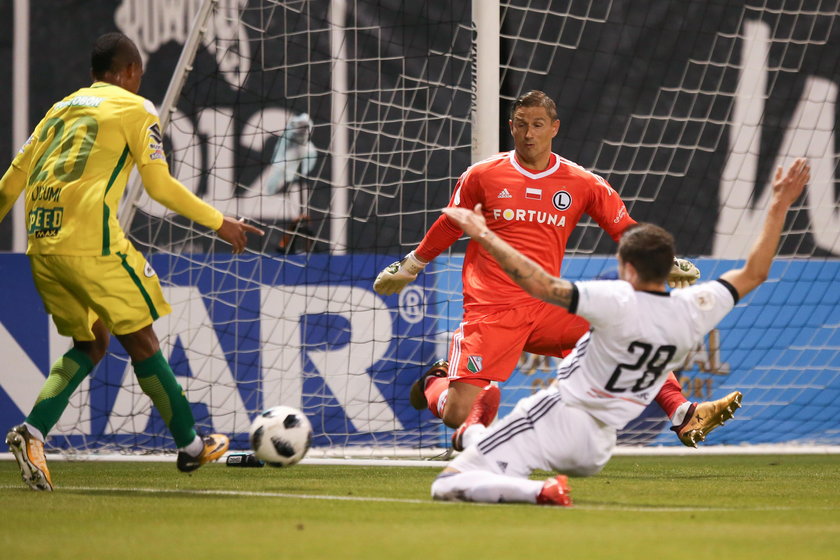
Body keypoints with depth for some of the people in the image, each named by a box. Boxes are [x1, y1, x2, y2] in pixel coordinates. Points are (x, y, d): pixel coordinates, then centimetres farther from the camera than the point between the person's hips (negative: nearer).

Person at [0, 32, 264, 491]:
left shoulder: (62, 108, 22)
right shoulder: (136, 110, 5)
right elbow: (160, 186, -1)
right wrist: (220, 223, 7)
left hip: (41, 242, 6)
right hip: (90, 238, -6)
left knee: (91, 342, 16)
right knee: (139, 337, 6)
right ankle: (190, 445, 15)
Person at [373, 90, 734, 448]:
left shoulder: (582, 184, 4)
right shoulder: (482, 176, 1)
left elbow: (627, 232, 10)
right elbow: (449, 228, 16)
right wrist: (409, 267, 24)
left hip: (548, 310, 2)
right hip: (491, 311, -2)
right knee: (459, 415, -12)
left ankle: (684, 416, -15)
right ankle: (435, 383, 24)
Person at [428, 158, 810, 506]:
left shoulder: (619, 303, -20)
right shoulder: (693, 311, -3)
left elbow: (543, 285, -27)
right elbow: (753, 273, 11)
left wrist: (484, 236, -23)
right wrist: (779, 206, 17)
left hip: (558, 416, -8)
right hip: (596, 453, 8)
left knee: (448, 485, -17)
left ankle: (539, 491, -29)